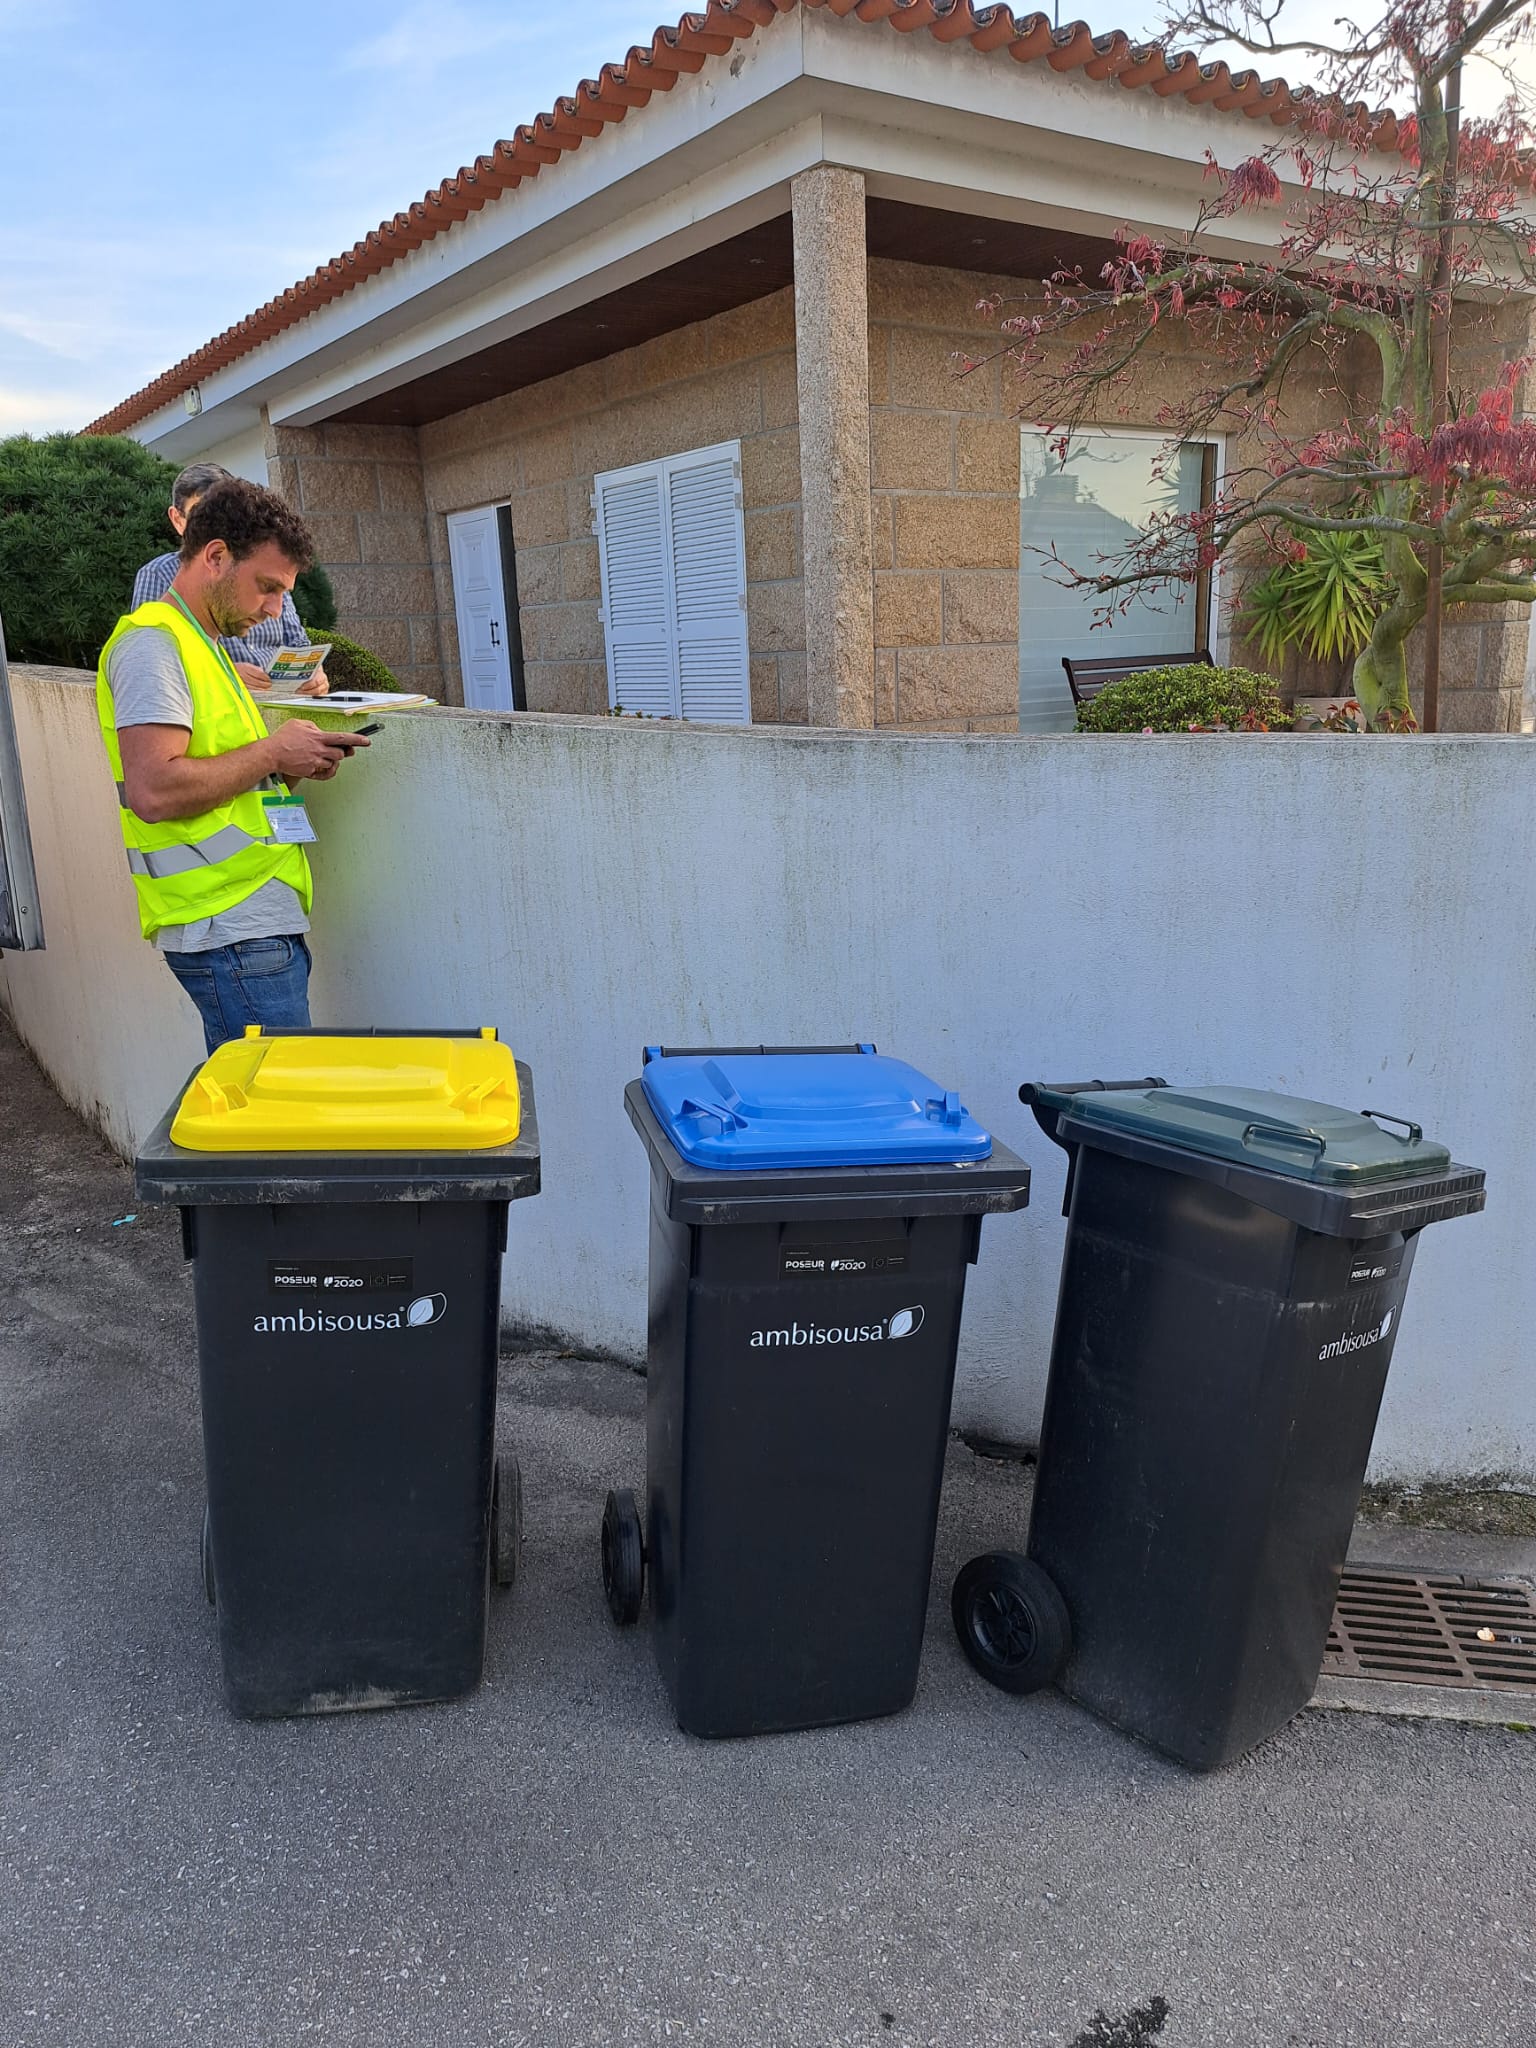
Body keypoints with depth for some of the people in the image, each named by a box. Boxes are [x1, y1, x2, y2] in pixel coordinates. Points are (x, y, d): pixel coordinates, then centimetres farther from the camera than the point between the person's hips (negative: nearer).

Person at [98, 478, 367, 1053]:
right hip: (234, 936, -10)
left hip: (255, 925, 10)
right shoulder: (152, 642, -8)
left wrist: (293, 763, 9)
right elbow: (154, 790, -21)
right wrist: (272, 752, -11)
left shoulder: (202, 644, 24)